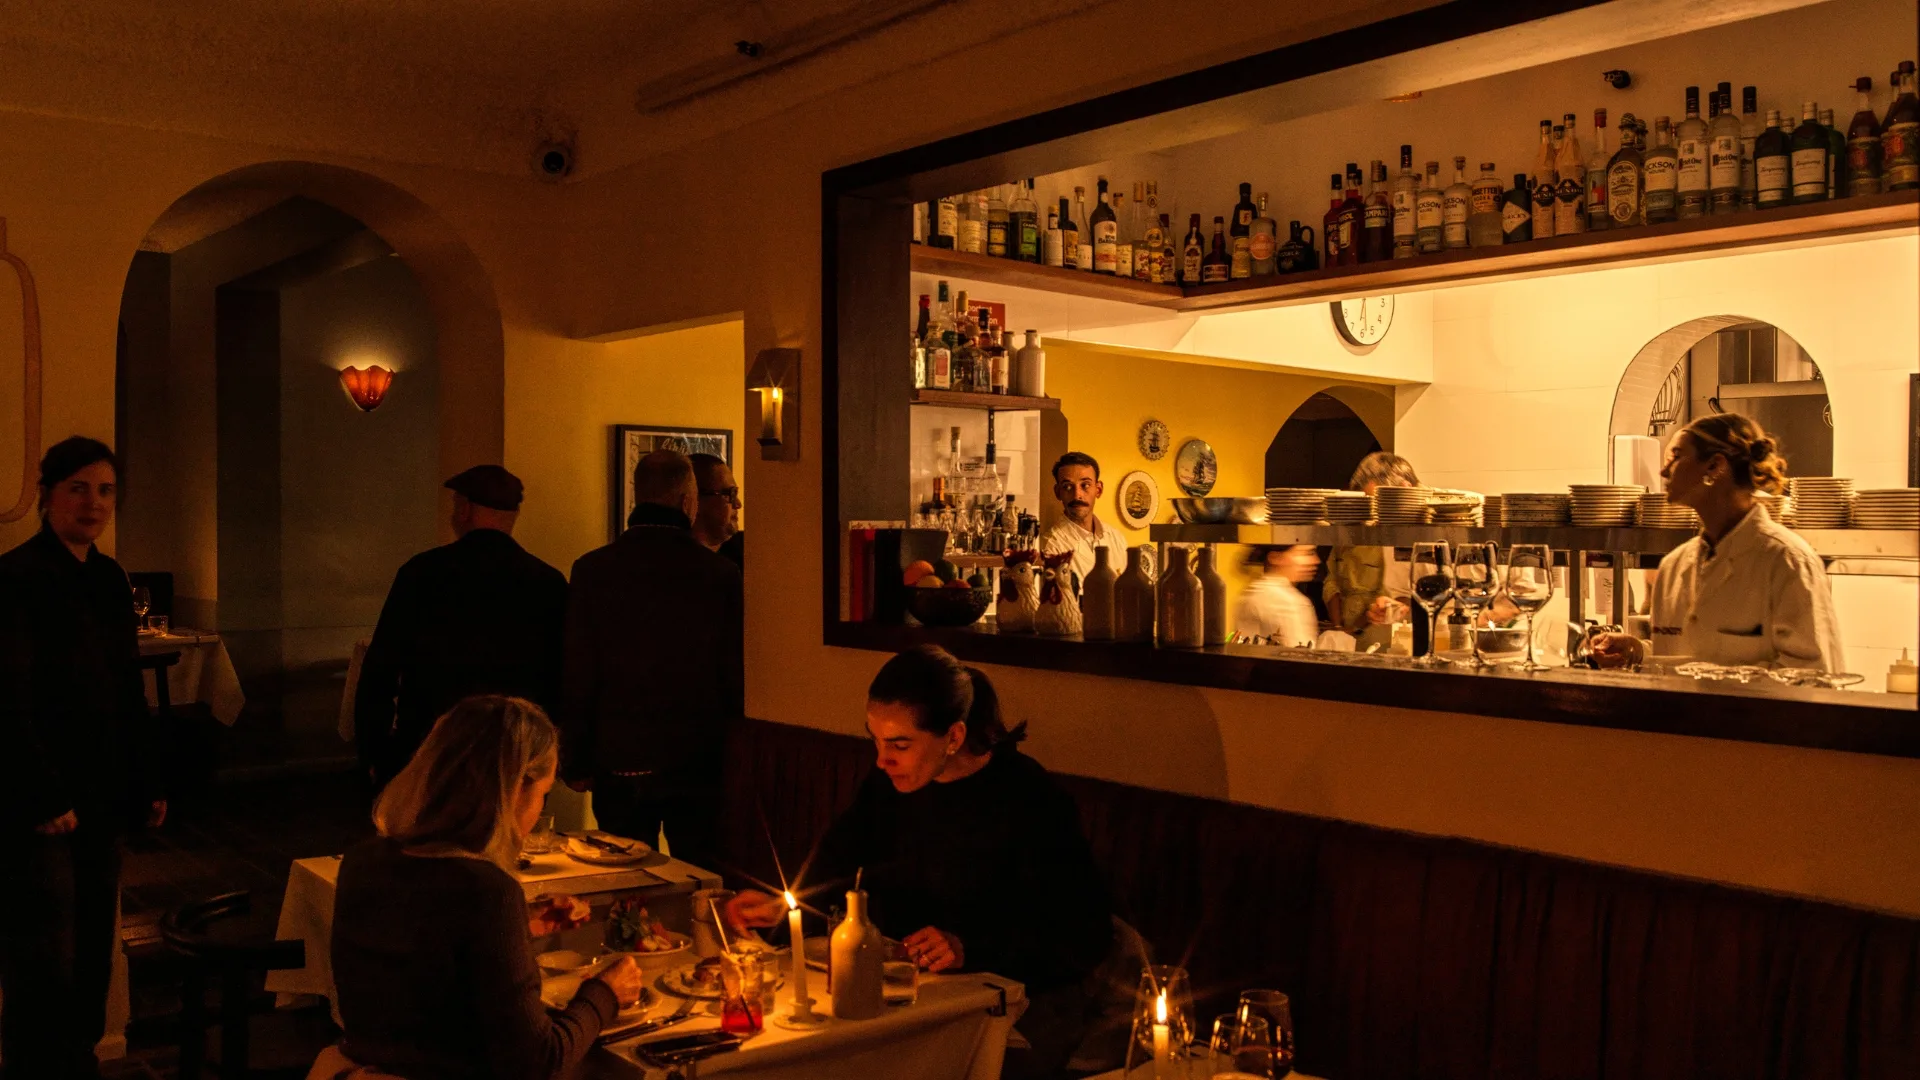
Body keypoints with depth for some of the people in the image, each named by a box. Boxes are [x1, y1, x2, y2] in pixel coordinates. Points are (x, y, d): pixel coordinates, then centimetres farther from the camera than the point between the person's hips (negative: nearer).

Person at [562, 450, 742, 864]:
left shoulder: (592, 570, -5)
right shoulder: (722, 574, -7)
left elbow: (577, 679, -2)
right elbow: (738, 679, -2)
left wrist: (575, 764, 7)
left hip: (619, 765, 1)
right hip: (701, 767, 0)